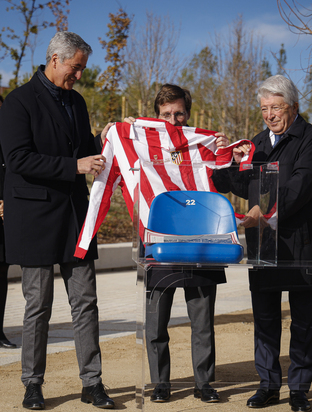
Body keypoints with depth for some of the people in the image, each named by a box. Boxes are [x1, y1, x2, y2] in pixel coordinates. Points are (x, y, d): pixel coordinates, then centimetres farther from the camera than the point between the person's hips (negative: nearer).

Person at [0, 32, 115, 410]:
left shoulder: (76, 102, 14)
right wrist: (75, 166, -23)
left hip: (75, 212, 6)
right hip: (35, 214, -6)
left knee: (85, 301, 4)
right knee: (38, 304, 2)